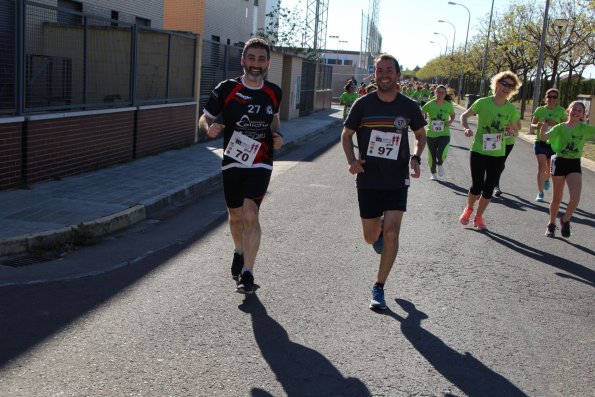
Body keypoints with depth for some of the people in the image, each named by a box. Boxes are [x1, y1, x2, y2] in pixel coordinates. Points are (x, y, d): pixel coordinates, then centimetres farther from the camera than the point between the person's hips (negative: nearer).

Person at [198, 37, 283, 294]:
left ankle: (247, 274, -9)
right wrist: (209, 128, -21)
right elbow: (204, 119, 2)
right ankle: (240, 253, 45)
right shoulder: (227, 89, -5)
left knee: (250, 214, -17)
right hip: (232, 162, 1)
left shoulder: (273, 92, 3)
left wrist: (277, 135, 2)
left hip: (260, 164, -1)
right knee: (236, 216, 14)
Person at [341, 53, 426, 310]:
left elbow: (421, 135, 14)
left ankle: (378, 288, 3)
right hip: (368, 180, 1)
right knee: (371, 238, 10)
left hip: (397, 181, 0)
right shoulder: (363, 104, -5)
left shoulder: (409, 106, -2)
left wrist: (416, 158, -6)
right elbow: (346, 135, 6)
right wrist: (351, 160, -12)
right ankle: (379, 232, 51)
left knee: (391, 233, -13)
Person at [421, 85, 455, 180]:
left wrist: (450, 122, -6)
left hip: (444, 134, -1)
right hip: (431, 135, 1)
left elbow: (453, 115, 14)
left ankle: (440, 164, 16)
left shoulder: (448, 105, -4)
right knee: (432, 156, 11)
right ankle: (433, 173, 39)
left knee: (441, 154, -21)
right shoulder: (430, 104, -8)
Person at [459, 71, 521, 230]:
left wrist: (512, 131, -18)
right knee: (477, 186, -6)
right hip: (478, 151, -2)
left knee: (489, 188, 8)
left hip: (498, 154, 2)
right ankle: (469, 209, 26)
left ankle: (478, 217, 28)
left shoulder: (511, 109, -2)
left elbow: (516, 132, 6)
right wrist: (467, 128, -18)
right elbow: (464, 116, 2)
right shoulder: (482, 102, -9)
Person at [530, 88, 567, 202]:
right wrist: (537, 126, -17)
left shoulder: (561, 111, -2)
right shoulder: (540, 110, -1)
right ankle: (540, 193, -7)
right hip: (540, 142, -1)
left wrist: (555, 124, -21)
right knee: (541, 166, -11)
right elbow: (532, 124, 6)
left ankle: (546, 179, 50)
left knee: (550, 167, 14)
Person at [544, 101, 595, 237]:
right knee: (557, 199, 7)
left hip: (575, 164, 1)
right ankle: (551, 224, 28)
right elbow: (544, 137, -15)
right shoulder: (560, 127, -3)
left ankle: (565, 220, 12)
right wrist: (543, 129, -34)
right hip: (559, 162, -1)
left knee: (575, 198, -15)